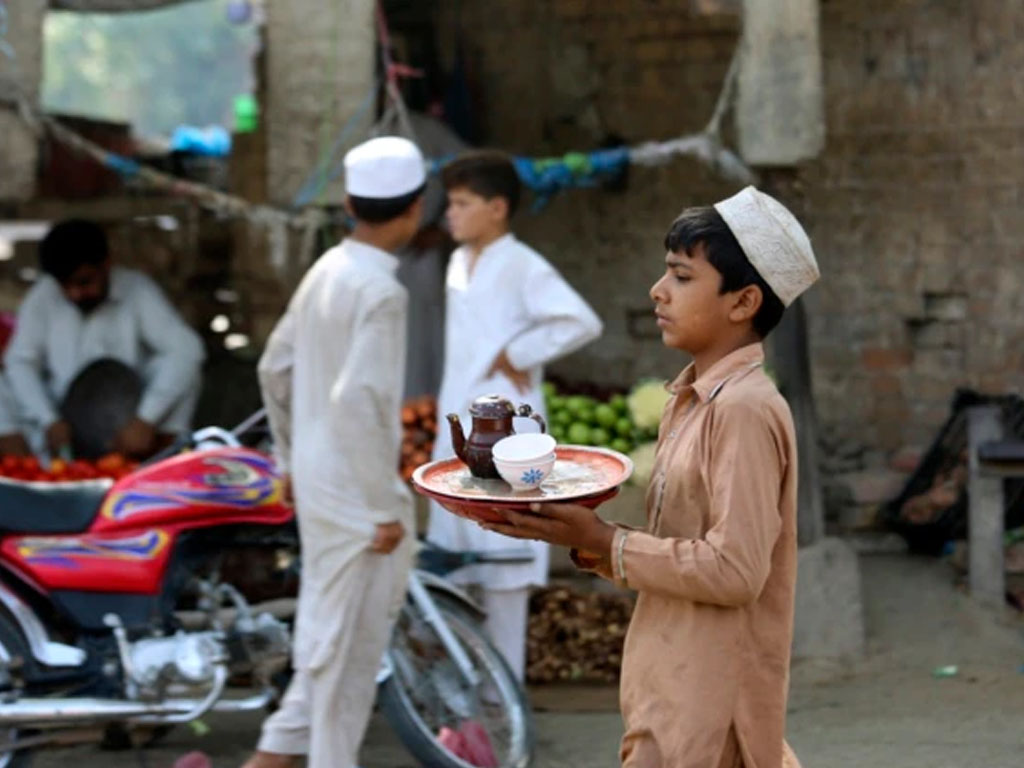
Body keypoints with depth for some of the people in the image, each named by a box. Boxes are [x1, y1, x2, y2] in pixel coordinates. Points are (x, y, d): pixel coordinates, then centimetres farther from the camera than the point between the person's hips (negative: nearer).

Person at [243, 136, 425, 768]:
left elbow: (276, 370, 16)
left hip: (317, 480, 9)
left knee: (332, 628, 19)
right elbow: (358, 402, -26)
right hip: (357, 491, -9)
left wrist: (295, 458, 25)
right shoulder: (379, 291, -20)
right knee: (353, 640, 2)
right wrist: (385, 508, -21)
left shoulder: (325, 273, 7)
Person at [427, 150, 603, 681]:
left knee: (503, 565, -2)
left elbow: (581, 323, -25)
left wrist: (514, 354, -17)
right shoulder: (459, 263, 13)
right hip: (457, 433, 8)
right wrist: (447, 411, 14)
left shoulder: (522, 268, -13)